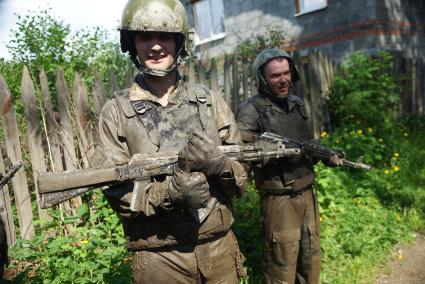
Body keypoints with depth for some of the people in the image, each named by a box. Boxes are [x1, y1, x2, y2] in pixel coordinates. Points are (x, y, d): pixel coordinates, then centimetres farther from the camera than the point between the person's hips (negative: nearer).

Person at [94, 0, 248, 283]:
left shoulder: (211, 101, 0)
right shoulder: (116, 112, -6)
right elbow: (118, 194, -8)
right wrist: (170, 190, -24)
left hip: (220, 246, 3)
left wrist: (219, 165, -20)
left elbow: (242, 176, 0)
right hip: (160, 258, -2)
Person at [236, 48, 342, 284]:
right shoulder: (251, 110, -12)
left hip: (307, 194, 7)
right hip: (279, 200, -7)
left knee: (311, 258, 19)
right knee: (282, 264, 4)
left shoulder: (298, 104, 10)